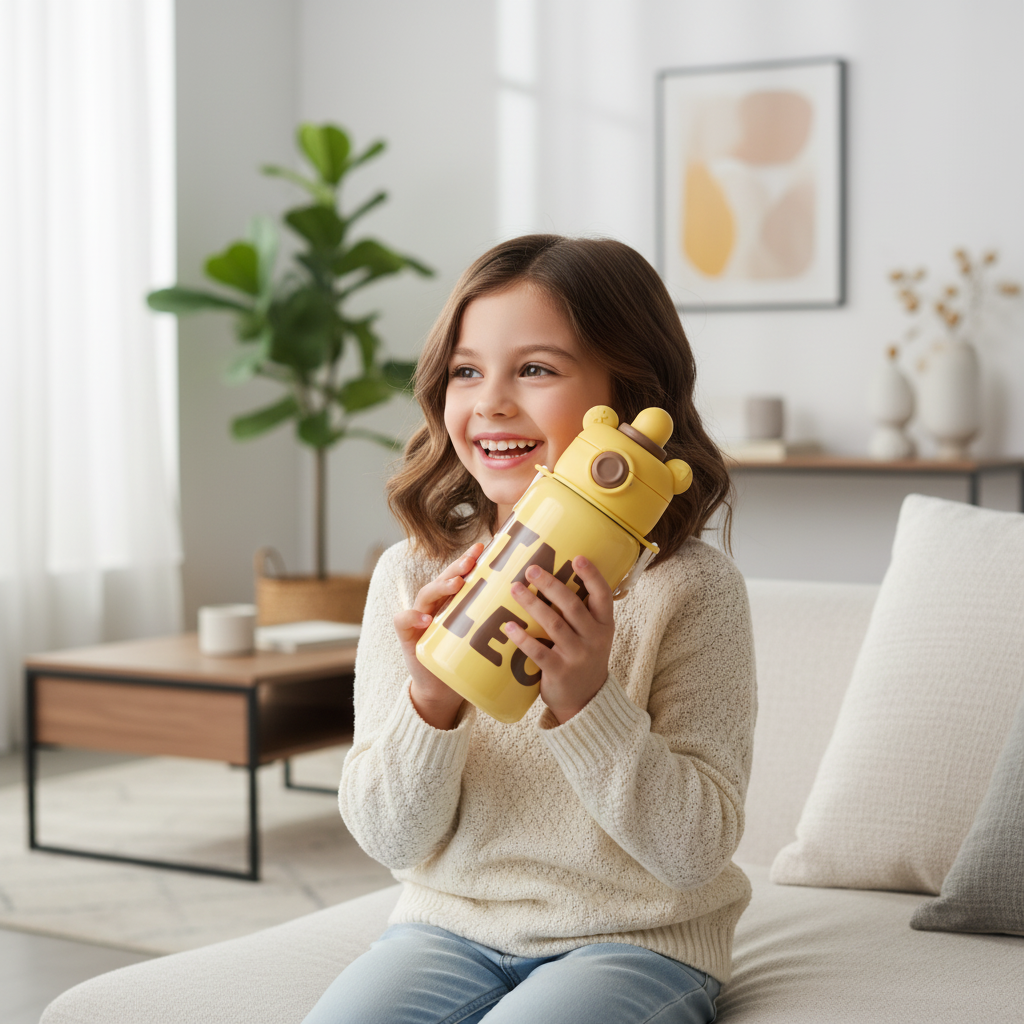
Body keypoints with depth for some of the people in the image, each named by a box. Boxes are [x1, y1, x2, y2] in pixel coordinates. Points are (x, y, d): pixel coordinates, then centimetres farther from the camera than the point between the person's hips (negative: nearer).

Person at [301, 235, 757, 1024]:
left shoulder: (691, 587, -11)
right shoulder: (413, 575, -3)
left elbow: (697, 851, -13)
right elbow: (392, 839, -3)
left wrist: (587, 701, -27)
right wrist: (430, 701, -22)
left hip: (635, 939, -2)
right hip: (451, 923, 3)